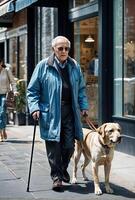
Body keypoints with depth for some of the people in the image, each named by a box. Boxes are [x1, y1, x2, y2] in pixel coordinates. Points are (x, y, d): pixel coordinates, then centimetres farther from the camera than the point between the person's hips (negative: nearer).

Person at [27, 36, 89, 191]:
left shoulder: (74, 66, 11)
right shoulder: (43, 66, -1)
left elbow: (81, 89, 19)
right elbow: (32, 90, 1)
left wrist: (84, 106, 10)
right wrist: (34, 107, -9)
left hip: (70, 111, 3)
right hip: (51, 113, -3)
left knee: (69, 144, 5)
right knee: (53, 145, 0)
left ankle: (63, 169, 31)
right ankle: (56, 176, 13)